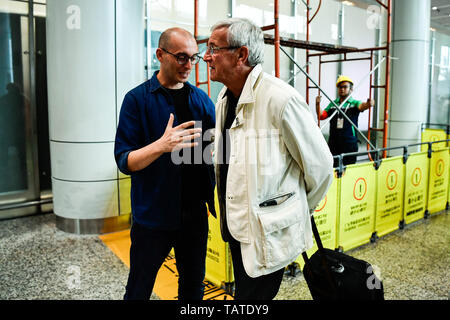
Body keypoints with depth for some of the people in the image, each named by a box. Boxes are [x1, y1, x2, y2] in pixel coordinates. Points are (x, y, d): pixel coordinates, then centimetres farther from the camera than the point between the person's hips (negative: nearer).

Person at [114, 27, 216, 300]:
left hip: (195, 213, 4)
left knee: (194, 287, 19)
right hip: (153, 214, -3)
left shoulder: (202, 99, 6)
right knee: (139, 290, 13)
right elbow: (124, 161, -13)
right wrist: (161, 145, -30)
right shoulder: (138, 99, -7)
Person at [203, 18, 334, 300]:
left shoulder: (280, 98, -21)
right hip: (236, 226, 8)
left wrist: (296, 210, 2)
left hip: (269, 233, -8)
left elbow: (319, 165, -13)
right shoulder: (224, 100, 5)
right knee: (243, 292, 24)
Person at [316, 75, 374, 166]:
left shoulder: (354, 103, 1)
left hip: (349, 144, -2)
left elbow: (361, 106, -21)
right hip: (333, 144, 3)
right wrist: (318, 104, -11)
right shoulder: (333, 104, 11)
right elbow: (321, 116, 5)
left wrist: (368, 104, -45)